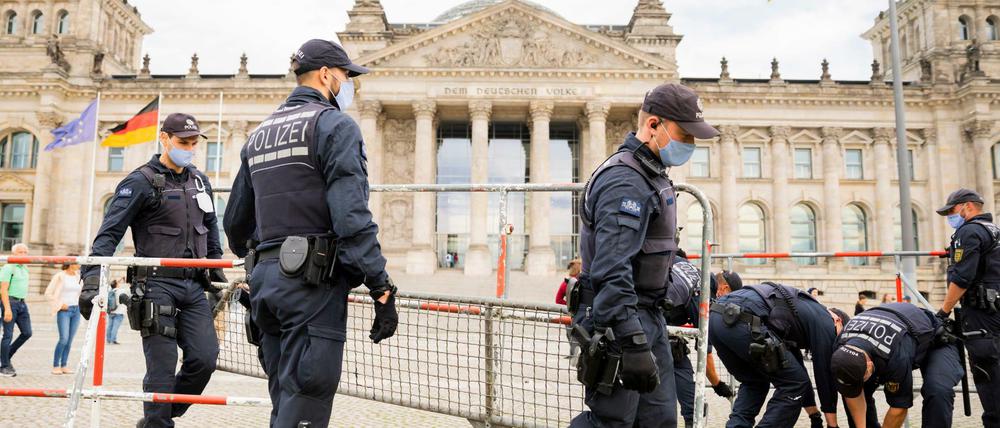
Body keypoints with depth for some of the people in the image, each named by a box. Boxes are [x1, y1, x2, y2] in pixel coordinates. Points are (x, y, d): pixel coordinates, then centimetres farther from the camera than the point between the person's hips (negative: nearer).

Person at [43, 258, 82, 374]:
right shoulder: (60, 276, -6)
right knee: (64, 338, -12)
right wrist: (60, 304, -9)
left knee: (70, 340, 5)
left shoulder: (78, 276, 10)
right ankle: (55, 366, -1)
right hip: (64, 310, -5)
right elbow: (48, 293, -5)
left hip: (76, 310, 5)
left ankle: (64, 366, 10)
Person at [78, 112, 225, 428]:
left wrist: (217, 269, 23)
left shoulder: (200, 182, 15)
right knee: (162, 368, -4)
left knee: (205, 359, -1)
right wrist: (93, 278, -23)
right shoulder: (140, 182, -5)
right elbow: (109, 232, -12)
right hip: (157, 285, -5)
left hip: (194, 286, 6)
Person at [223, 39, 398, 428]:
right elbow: (352, 216, -17)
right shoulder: (335, 125, -5)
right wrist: (382, 290, -16)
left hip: (265, 278, 8)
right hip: (313, 282, -8)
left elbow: (235, 221, 23)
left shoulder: (259, 135, 20)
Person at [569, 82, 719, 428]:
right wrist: (634, 345, -33)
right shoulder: (625, 182, -21)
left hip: (647, 317, 10)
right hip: (619, 320, -10)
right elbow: (611, 272, -30)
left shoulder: (650, 174, 14)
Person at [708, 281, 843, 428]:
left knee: (754, 383, 28)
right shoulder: (825, 322, 15)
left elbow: (798, 372, 43)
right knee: (793, 384, 8)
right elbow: (825, 373, 16)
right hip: (744, 319, -9)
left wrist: (815, 416, 48)